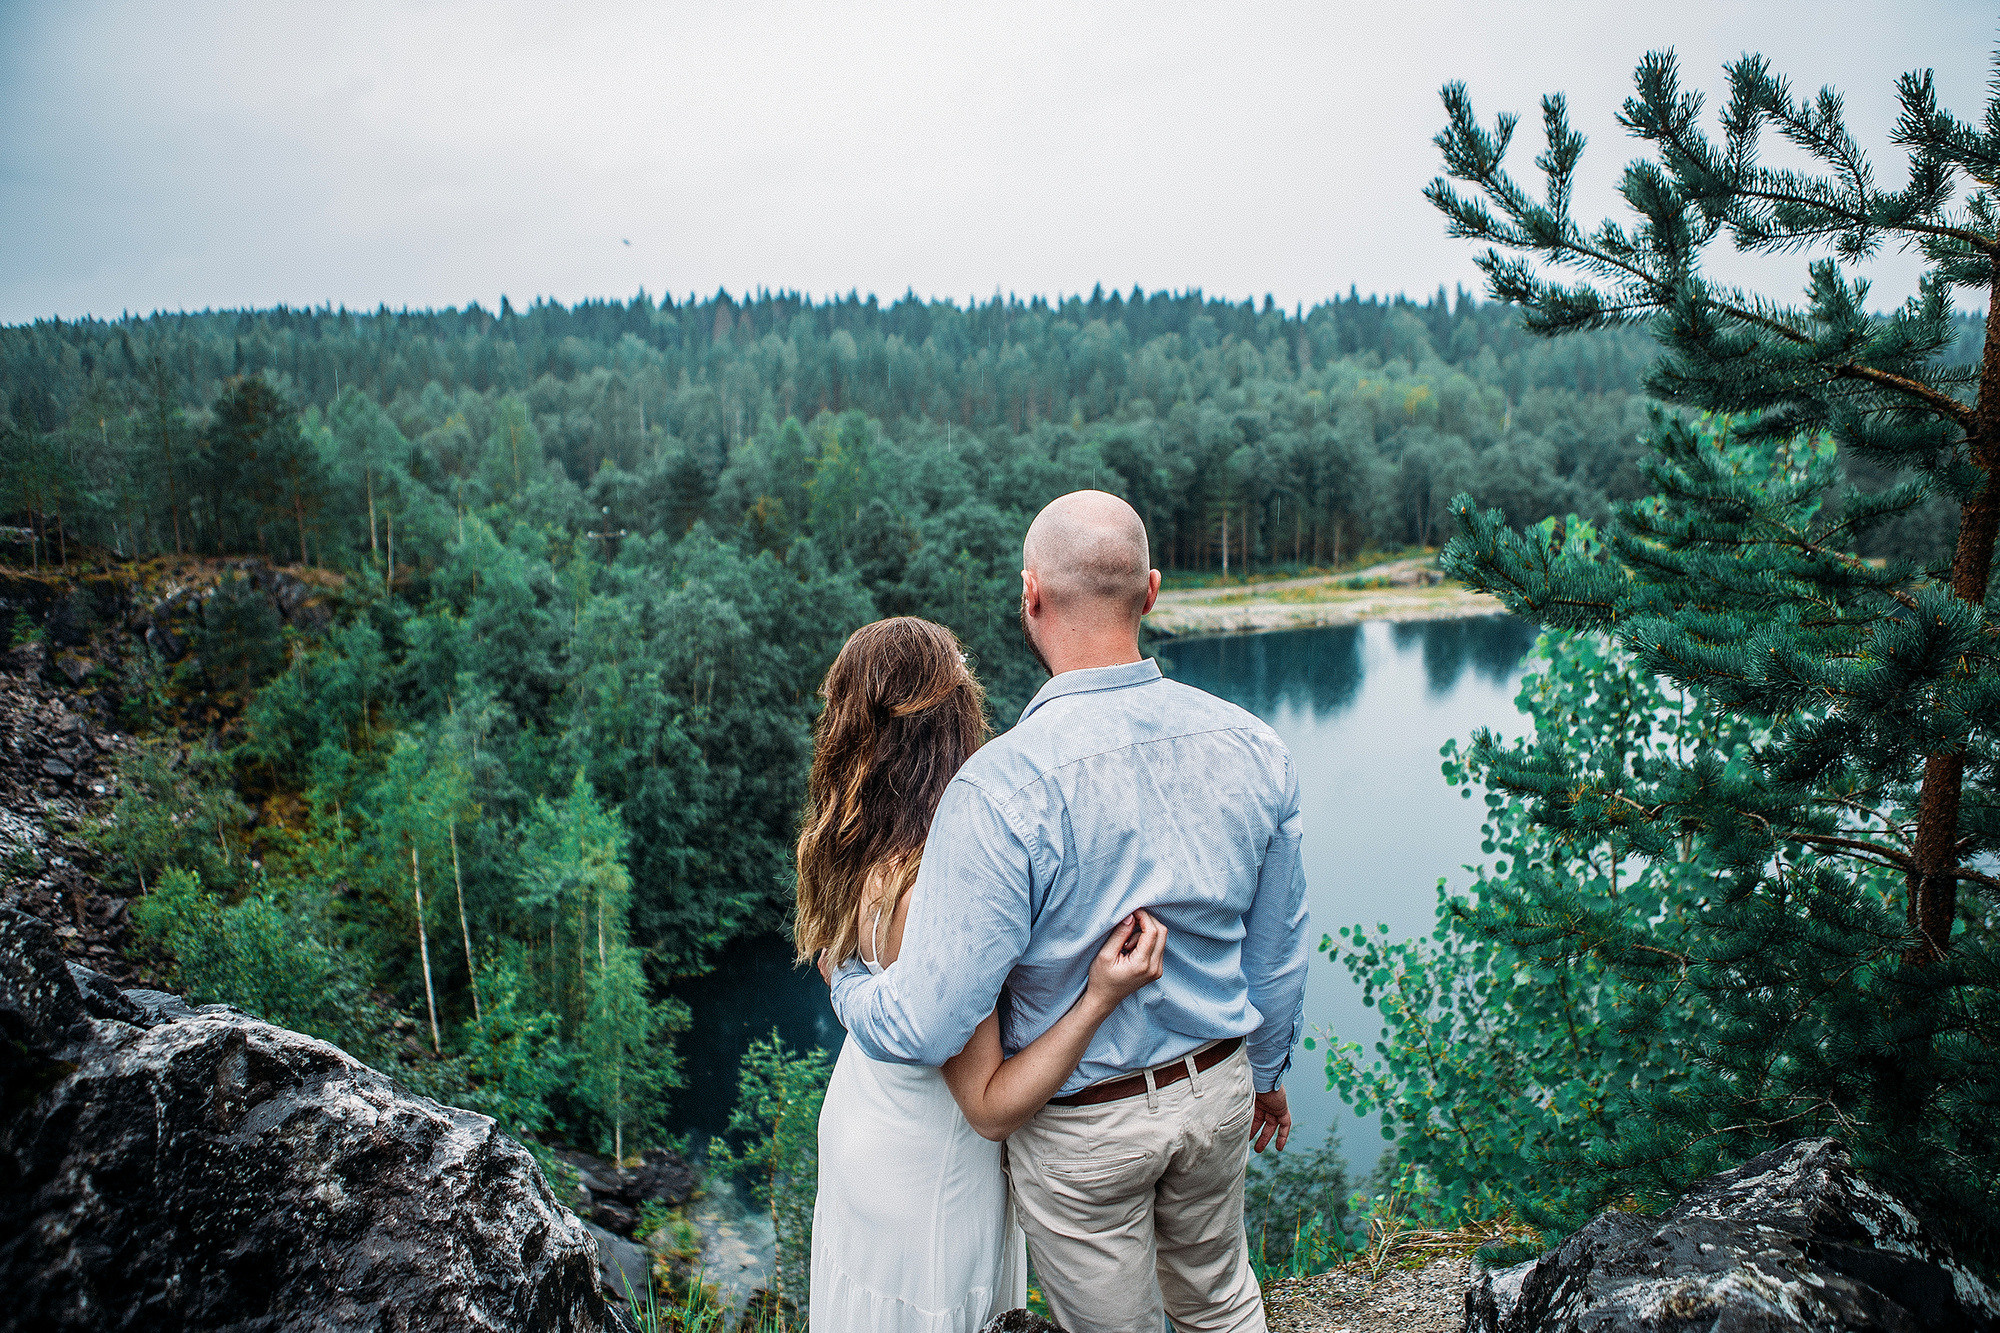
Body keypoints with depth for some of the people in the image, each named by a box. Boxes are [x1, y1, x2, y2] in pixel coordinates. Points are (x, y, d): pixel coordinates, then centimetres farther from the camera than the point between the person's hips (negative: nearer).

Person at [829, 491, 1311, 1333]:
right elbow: (1279, 948, 1)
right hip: (1216, 1091, 5)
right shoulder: (1251, 747, -12)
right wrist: (1267, 1069, 19)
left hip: (1081, 1128, -4)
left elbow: (925, 1026, -29)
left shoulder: (1002, 788, -31)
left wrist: (846, 984, -6)